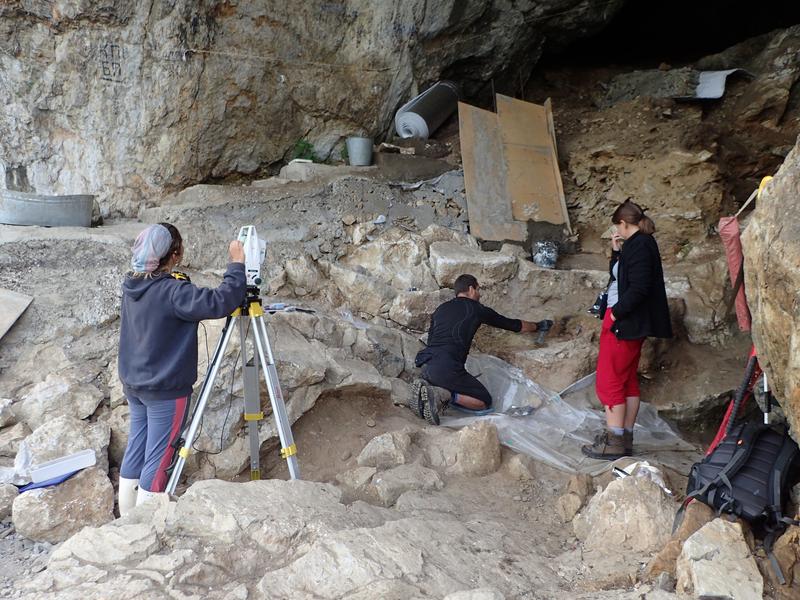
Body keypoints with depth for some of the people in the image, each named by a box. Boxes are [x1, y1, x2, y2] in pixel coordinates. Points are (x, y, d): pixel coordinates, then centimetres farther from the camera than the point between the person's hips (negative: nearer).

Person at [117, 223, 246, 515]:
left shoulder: (133, 285, 3)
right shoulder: (172, 291, -23)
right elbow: (220, 303, -32)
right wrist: (237, 263, -22)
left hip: (133, 385, 8)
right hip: (166, 391, -8)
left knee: (135, 453, 16)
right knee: (158, 461, 0)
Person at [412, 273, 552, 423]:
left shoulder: (440, 309, 21)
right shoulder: (476, 309, 8)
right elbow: (514, 325, 19)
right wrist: (538, 326, 37)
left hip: (425, 365, 6)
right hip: (448, 369, -6)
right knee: (485, 402, 9)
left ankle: (426, 390, 3)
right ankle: (446, 397, -14)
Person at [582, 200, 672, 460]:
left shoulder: (639, 246, -16)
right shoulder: (641, 244, 14)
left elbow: (638, 288, -24)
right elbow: (618, 276, 20)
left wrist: (616, 312, -17)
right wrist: (616, 251, 8)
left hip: (623, 322, -10)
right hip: (630, 323, 10)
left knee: (609, 381, -5)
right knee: (628, 380, 13)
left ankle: (614, 442, -2)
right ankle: (625, 438, 20)